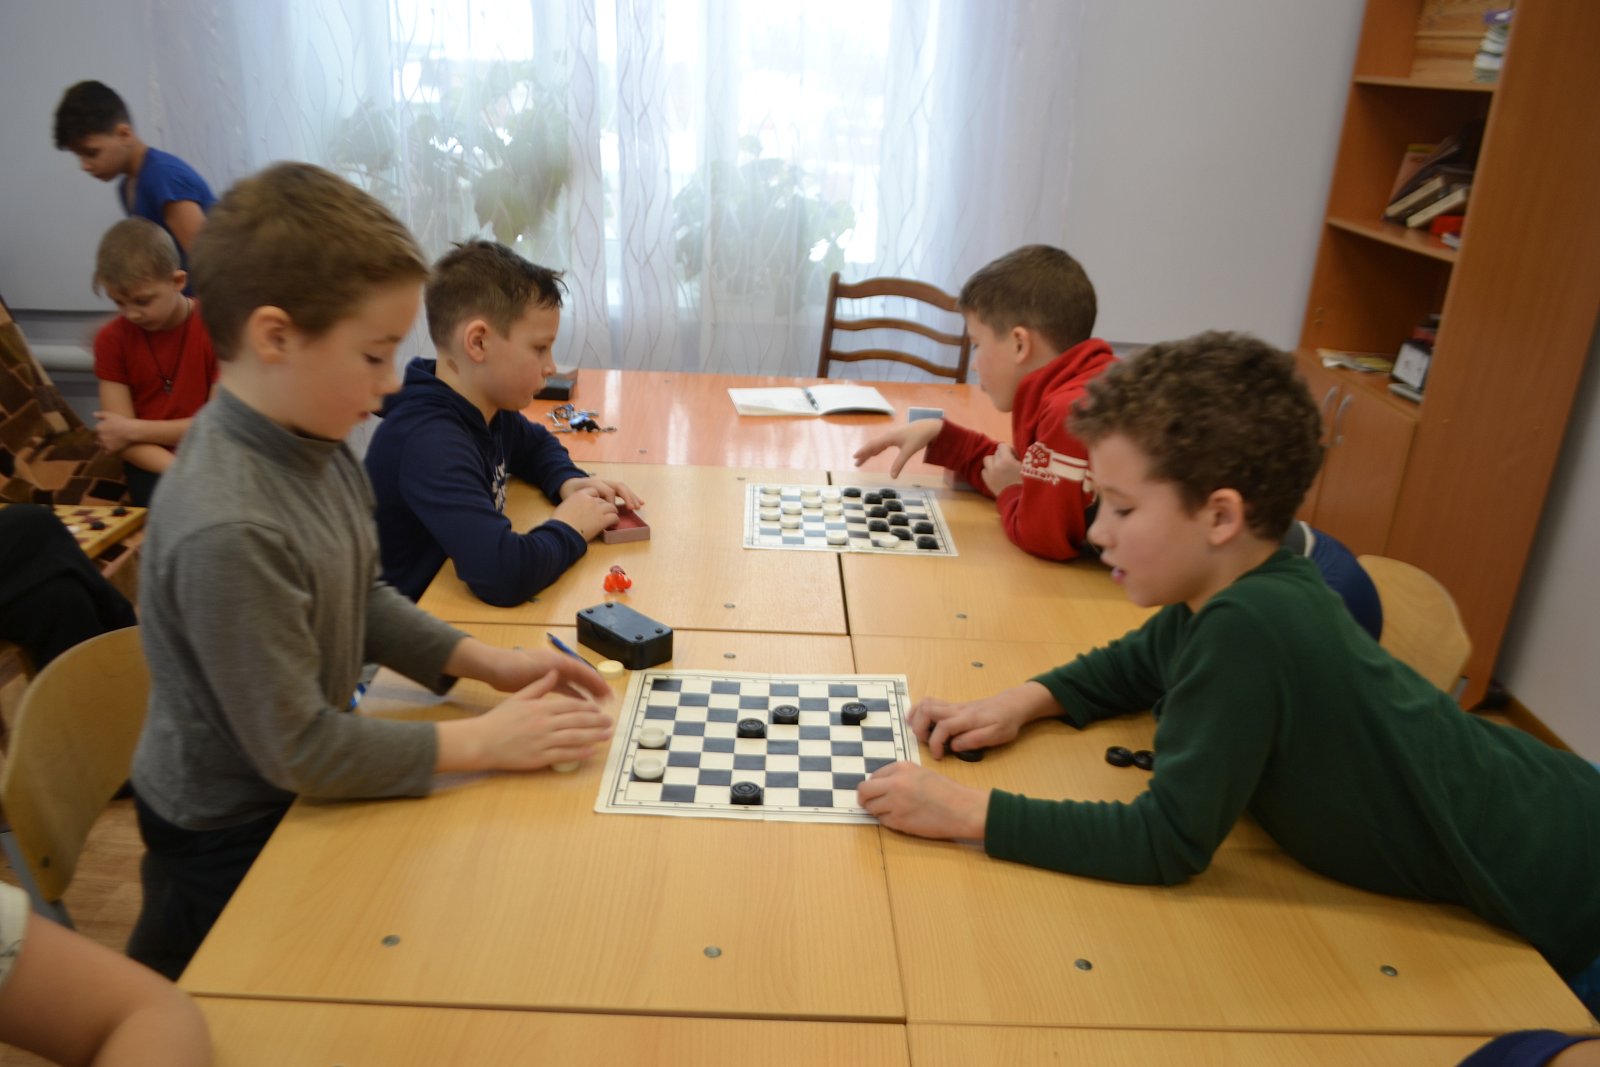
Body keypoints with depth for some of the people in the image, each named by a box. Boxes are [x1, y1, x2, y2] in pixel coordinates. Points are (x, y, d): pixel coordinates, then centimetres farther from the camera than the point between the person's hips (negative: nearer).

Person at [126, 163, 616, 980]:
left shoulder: (315, 445, -10)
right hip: (228, 841, -8)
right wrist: (483, 741, -22)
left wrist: (486, 662, -4)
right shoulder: (229, 531, -37)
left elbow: (362, 598, 6)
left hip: (298, 792, 8)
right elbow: (298, 750, -28)